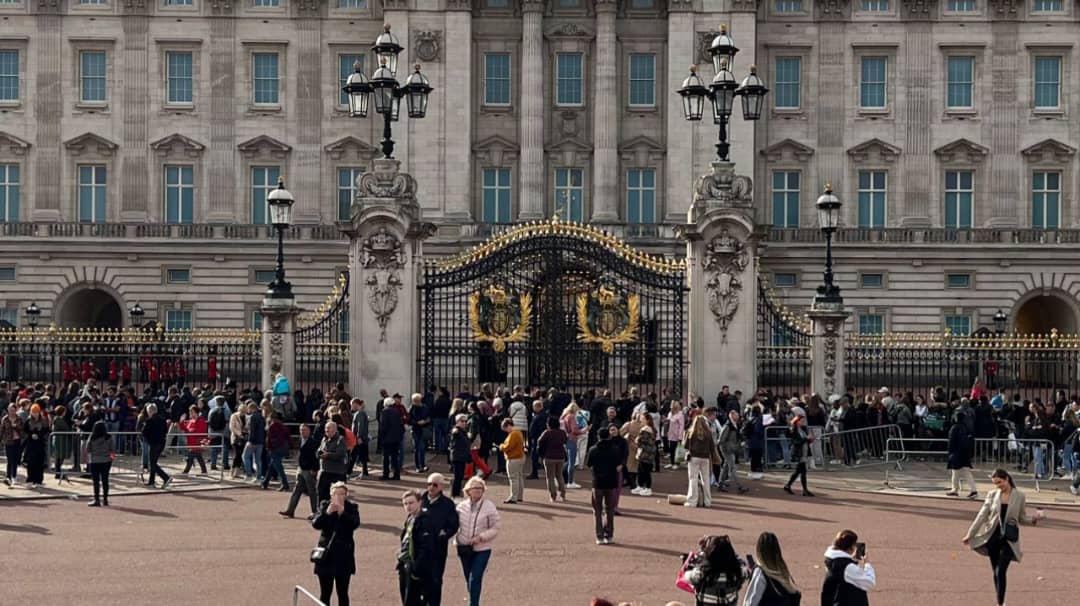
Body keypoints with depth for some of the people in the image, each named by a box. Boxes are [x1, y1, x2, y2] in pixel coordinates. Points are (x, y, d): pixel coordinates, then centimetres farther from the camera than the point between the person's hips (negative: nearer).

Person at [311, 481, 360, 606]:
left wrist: (343, 512, -32)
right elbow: (315, 524, -11)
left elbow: (355, 524, -17)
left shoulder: (352, 507, -1)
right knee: (325, 593, 5)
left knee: (343, 593, 6)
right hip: (326, 555, 1)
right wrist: (327, 513, -27)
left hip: (344, 557, -1)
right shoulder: (324, 505, 2)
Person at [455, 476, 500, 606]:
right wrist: (457, 540, -2)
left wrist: (481, 537, -19)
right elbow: (455, 524, 12)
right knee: (469, 580, 14)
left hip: (482, 549, -4)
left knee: (475, 579, -13)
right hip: (464, 549, 4)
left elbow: (495, 529, -6)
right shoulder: (461, 506, 3)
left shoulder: (489, 507, -7)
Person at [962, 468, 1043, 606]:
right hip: (993, 538, 3)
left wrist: (1033, 519, -15)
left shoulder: (1019, 496, -2)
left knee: (1001, 572, -14)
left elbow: (1022, 518, 6)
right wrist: (970, 535, 3)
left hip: (1009, 539, -3)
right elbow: (982, 516, 4)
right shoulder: (992, 495, 2)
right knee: (995, 572, 8)